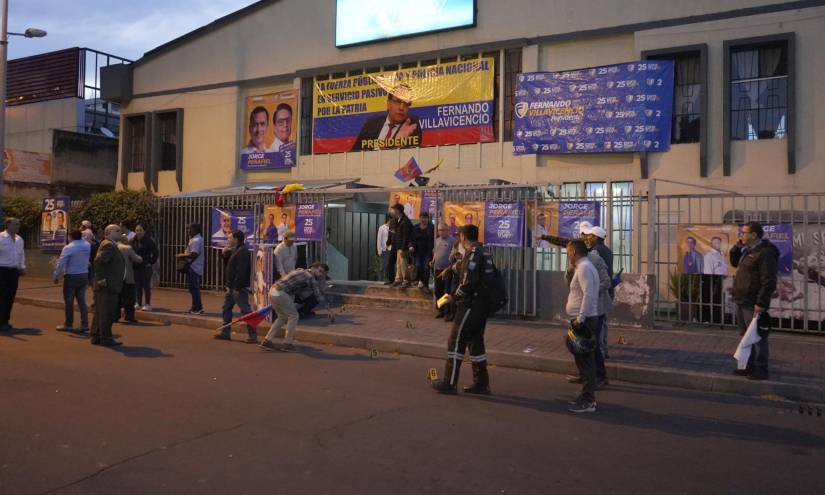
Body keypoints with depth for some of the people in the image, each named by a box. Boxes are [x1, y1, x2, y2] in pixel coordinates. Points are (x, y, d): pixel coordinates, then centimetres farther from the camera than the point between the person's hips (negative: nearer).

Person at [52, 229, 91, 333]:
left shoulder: (68, 248, -13)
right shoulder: (87, 246, 1)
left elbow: (61, 263, -13)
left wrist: (55, 276, -4)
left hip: (71, 277, -5)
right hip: (84, 276, 5)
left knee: (69, 302, 5)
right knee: (82, 301, 9)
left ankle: (68, 324, 11)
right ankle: (84, 324, 6)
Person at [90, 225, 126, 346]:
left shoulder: (111, 245, 17)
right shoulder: (108, 245, -16)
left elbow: (100, 261, 28)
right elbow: (98, 261, -29)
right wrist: (101, 279, -23)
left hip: (109, 286, 11)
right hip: (107, 286, -11)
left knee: (100, 313, 15)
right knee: (107, 314, -4)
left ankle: (96, 337, 23)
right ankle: (106, 339, 2)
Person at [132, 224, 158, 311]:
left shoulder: (149, 241, -8)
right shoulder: (133, 241, 8)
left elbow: (155, 253, -9)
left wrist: (151, 263, -10)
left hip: (146, 267, -6)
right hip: (136, 267, 6)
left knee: (146, 285, -4)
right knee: (138, 285, 11)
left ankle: (148, 304, 1)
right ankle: (139, 303, 21)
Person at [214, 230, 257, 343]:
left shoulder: (243, 252, -18)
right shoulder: (235, 251, 15)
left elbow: (241, 271, -25)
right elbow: (228, 265, 22)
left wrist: (237, 287, -27)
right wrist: (224, 254, 5)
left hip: (238, 287, -11)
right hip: (231, 286, 11)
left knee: (245, 310, -8)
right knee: (227, 307, 18)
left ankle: (253, 335, -5)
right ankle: (225, 332, 28)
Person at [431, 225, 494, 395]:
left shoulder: (473, 254, -14)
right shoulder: (485, 253, 14)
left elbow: (469, 282, -23)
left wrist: (456, 295, -7)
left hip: (470, 305, -9)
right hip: (482, 304, 9)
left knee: (455, 342, -2)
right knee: (476, 342, 14)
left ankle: (449, 383, 3)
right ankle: (481, 383, 18)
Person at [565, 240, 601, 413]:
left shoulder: (584, 268, -14)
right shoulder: (584, 267, 18)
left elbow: (588, 294, -24)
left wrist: (580, 319, -25)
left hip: (584, 321, -11)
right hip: (584, 320, 11)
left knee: (585, 360, -7)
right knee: (585, 360, 15)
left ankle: (588, 401, -4)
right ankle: (587, 396, 23)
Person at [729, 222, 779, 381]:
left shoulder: (765, 252, -17)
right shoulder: (748, 250, 13)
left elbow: (768, 281, -22)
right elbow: (734, 262, 26)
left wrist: (761, 303, -24)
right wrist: (738, 246, 10)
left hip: (753, 304, -10)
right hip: (741, 302, 10)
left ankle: (761, 370, 3)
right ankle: (749, 366, 26)